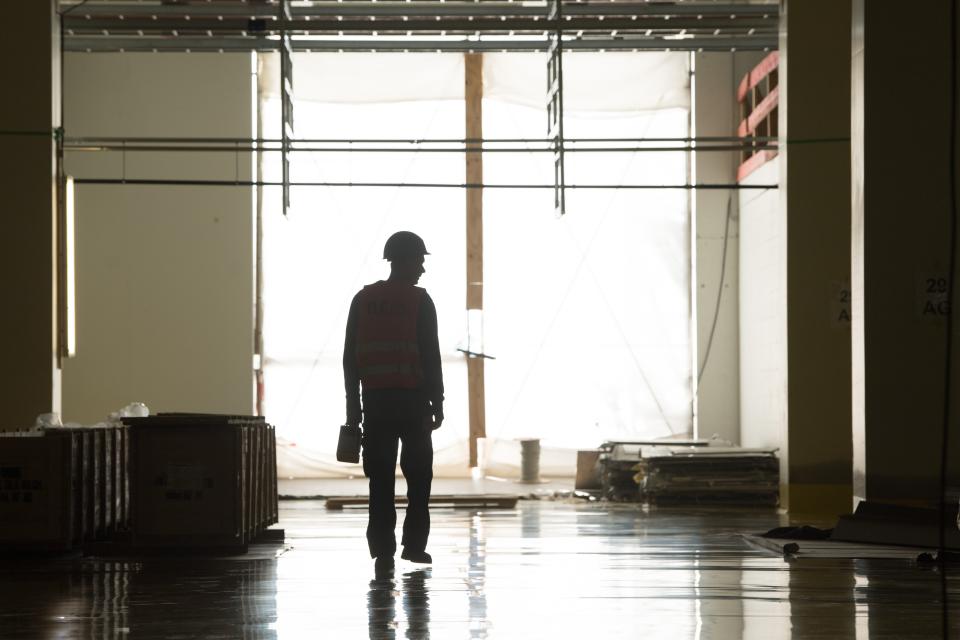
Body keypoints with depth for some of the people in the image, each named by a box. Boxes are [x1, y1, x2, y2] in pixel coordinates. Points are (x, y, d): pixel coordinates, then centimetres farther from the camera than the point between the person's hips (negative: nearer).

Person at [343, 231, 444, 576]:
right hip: (412, 398, -3)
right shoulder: (419, 300, -3)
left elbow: (350, 357, 7)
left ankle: (383, 551, -2)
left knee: (381, 479, 2)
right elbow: (431, 356, -6)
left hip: (375, 399, 3)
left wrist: (353, 405, 11)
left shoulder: (363, 299, 8)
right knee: (418, 473, 10)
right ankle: (414, 543, 8)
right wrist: (437, 404, -1)